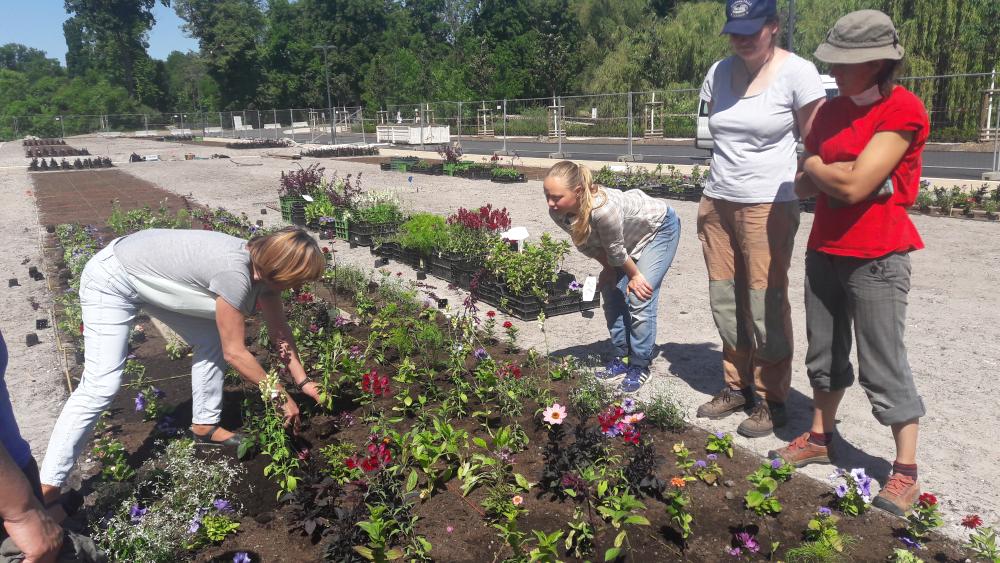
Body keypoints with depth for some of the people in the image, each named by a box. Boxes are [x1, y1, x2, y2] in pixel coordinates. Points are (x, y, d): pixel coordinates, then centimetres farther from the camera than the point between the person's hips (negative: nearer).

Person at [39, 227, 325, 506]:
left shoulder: (264, 264, -11)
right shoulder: (234, 273, -36)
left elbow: (279, 330, 2)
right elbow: (235, 353, -26)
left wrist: (302, 381, -1)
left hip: (150, 274, 9)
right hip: (111, 278, -9)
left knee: (212, 339, 5)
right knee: (101, 386, -14)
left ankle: (204, 425, 20)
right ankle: (48, 488, -4)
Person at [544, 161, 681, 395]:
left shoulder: (604, 209, -45)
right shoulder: (558, 213, -22)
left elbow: (616, 251, -27)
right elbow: (586, 244, -5)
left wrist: (635, 275, -13)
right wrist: (608, 269, -3)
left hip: (659, 228, -7)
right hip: (630, 235, 7)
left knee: (639, 299, -13)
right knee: (612, 294, 6)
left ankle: (640, 367, 3)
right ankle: (622, 358, 21)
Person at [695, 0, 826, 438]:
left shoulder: (796, 72, -7)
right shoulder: (719, 72, 8)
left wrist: (806, 189, -11)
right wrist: (713, 196, 15)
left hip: (768, 205, -5)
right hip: (716, 203, 6)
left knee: (766, 304, -4)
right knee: (725, 301, 9)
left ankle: (771, 401, 10)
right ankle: (737, 386, 23)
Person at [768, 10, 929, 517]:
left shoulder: (903, 110, -14)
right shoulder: (831, 111, 8)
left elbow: (853, 185, -23)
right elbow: (804, 187, 9)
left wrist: (817, 166, -5)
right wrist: (829, 174, -11)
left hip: (876, 259, -7)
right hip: (824, 250, 7)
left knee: (883, 366, -1)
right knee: (824, 353, 17)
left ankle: (905, 472, 13)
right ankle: (819, 438, 33)